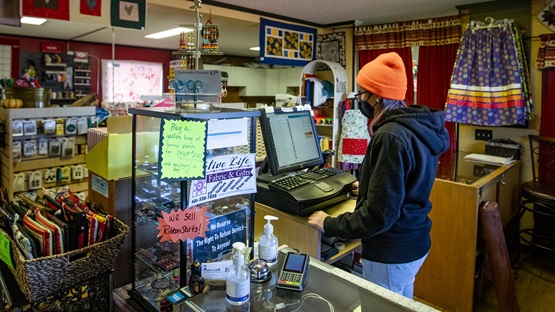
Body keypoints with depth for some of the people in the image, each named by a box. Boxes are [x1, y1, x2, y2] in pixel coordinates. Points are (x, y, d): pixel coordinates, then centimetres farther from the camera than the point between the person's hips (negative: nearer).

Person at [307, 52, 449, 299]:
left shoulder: (391, 137, -27)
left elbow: (379, 214, -27)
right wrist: (369, 187, 28)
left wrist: (329, 224, -16)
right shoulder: (418, 127, 3)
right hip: (414, 243, 9)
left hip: (391, 254, -9)